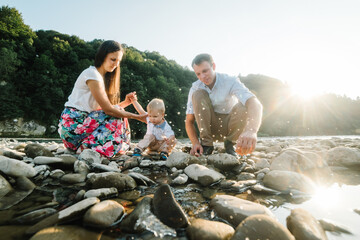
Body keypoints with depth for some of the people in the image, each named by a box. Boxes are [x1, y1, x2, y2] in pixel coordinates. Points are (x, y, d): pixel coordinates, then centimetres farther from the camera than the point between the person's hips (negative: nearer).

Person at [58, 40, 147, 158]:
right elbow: (108, 109, -21)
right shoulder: (92, 74, -15)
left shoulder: (102, 77, 15)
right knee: (115, 117, -18)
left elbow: (105, 108, 6)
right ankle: (87, 147, -16)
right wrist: (138, 117, -20)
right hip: (72, 124, -9)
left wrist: (126, 102, -8)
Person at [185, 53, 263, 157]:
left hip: (230, 126, -1)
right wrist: (195, 143, -29)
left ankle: (230, 144, -7)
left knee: (244, 107, -31)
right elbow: (189, 121, -10)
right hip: (210, 127, 1)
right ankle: (206, 144, -18)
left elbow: (256, 104, -37)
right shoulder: (195, 88, -12)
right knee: (198, 94, -23)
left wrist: (251, 130, -57)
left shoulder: (230, 81, -20)